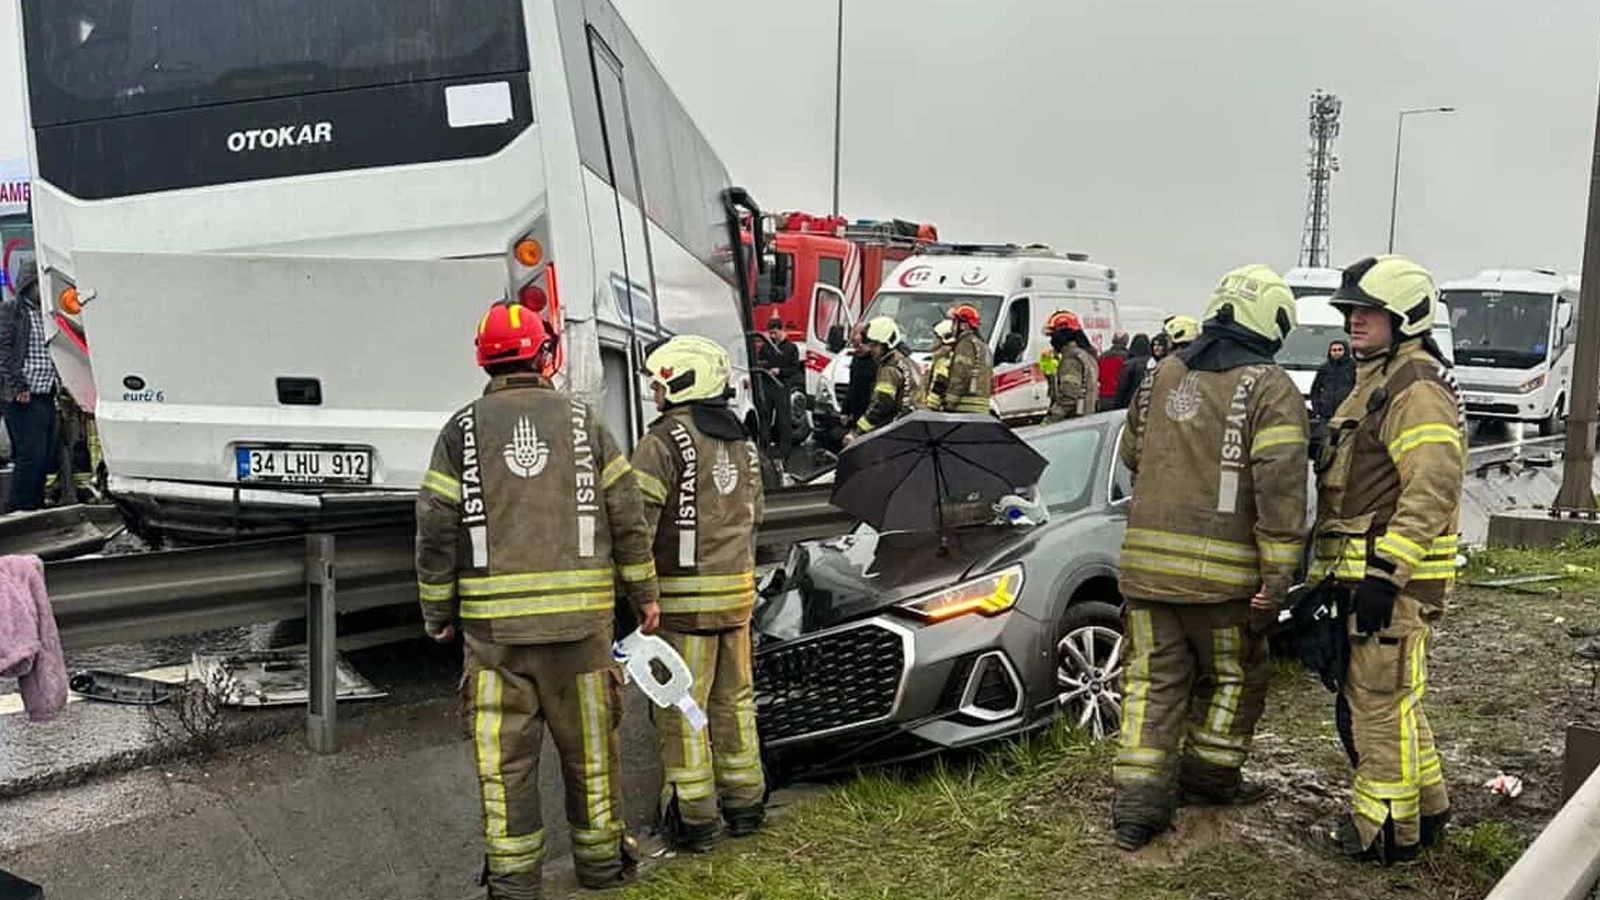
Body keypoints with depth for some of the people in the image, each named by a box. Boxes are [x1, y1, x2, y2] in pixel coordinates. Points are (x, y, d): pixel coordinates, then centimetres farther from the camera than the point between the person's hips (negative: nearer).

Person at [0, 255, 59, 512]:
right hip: (24, 397, -7)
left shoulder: (46, 313, 18)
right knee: (30, 454, -10)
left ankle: (35, 506, 16)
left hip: (46, 396, 7)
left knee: (46, 456, 8)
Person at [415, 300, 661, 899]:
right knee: (588, 743, 13)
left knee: (505, 752, 8)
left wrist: (437, 611, 9)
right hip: (580, 615, 1)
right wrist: (643, 593, 12)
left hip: (493, 622, 0)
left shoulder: (463, 429, 2)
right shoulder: (582, 421, 4)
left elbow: (435, 529, -1)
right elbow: (629, 516, 3)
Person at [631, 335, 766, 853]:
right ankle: (745, 804, 24)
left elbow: (636, 520, -18)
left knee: (681, 708, 2)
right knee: (733, 699, 16)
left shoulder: (665, 441, -13)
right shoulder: (741, 442, 12)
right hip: (738, 587, 7)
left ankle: (693, 818, 8)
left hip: (685, 595, -7)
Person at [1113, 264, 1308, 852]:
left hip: (1146, 559, 4)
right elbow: (1280, 487, -14)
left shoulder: (1163, 376, 10)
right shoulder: (1269, 390, -6)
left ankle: (1137, 802, 6)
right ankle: (1209, 774, 31)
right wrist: (1278, 575, -13)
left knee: (1153, 679, 8)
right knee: (1233, 676, 18)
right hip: (1221, 568, -4)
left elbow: (1132, 456, 20)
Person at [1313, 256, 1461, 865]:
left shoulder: (1417, 389, -14)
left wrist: (1384, 573, -27)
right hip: (1362, 573, 11)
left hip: (1393, 579, -11)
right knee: (1387, 698, 19)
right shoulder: (1372, 383, 19)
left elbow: (1431, 491, -24)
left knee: (1380, 700, -4)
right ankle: (1424, 807, 33)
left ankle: (1387, 829, 8)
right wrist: (1326, 569, 24)